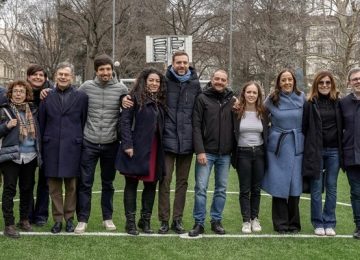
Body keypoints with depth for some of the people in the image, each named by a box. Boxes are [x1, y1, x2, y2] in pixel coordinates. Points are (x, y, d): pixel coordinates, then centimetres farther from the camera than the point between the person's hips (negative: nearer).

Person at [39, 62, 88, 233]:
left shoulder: (81, 97, 2)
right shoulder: (47, 97, 7)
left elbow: (84, 123, 4)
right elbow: (41, 123, 9)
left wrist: (82, 144, 2)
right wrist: (42, 145, 6)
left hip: (72, 147, -1)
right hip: (52, 148, 2)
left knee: (71, 186, 5)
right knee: (54, 186, 5)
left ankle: (69, 218, 18)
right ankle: (57, 219, 15)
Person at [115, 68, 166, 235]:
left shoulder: (160, 101, 13)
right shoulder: (135, 98, -5)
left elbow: (161, 125, 14)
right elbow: (125, 121, -11)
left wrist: (162, 147, 6)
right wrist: (127, 145, -18)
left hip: (154, 149, 6)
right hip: (136, 149, -6)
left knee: (151, 184, 9)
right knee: (131, 185, 3)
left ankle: (145, 220, 22)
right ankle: (130, 222, 11)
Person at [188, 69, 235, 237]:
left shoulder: (232, 100, 8)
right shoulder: (202, 98, -1)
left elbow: (235, 126, 12)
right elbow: (196, 126, -6)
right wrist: (200, 151, -13)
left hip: (225, 154, 3)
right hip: (206, 152, -3)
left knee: (221, 189, 8)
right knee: (201, 187, -3)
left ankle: (216, 221, 19)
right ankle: (199, 223, 6)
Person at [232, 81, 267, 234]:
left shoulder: (262, 112, 4)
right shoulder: (237, 112, -4)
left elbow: (266, 134, 9)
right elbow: (232, 134, -3)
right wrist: (233, 155, -8)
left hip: (259, 153, 2)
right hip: (243, 153, -2)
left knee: (256, 188, 9)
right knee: (245, 189, 3)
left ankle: (255, 218, 21)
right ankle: (246, 221, 10)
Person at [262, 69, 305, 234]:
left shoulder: (301, 98, 3)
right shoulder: (271, 100, 0)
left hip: (296, 147, 1)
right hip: (277, 146, -1)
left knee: (295, 185, 4)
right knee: (279, 185, 1)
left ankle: (294, 223, 16)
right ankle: (281, 223, 12)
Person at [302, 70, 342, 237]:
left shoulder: (338, 103, 7)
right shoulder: (310, 104, 0)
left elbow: (342, 125, 12)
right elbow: (304, 128, 0)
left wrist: (342, 147, 5)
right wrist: (307, 149, -3)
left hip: (333, 151, 2)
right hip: (316, 150, -2)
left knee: (331, 187, 7)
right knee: (316, 188, 3)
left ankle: (330, 223, 15)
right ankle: (318, 223, 12)